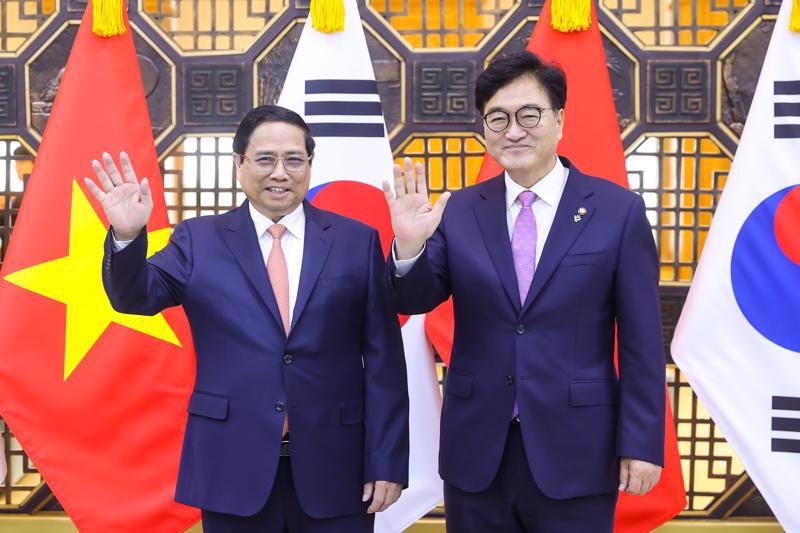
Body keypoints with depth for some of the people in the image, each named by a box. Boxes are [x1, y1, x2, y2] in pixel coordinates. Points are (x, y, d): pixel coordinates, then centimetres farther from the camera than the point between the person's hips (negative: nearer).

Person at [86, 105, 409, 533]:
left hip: (333, 469, 0)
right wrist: (127, 237, -28)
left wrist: (387, 463, -2)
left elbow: (384, 362, 1)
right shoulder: (199, 240, 5)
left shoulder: (357, 241, 3)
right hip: (234, 468, 0)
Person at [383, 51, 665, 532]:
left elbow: (641, 343, -4)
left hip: (575, 455, -2)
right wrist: (409, 247, -19)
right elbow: (414, 300, 1)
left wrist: (642, 444, -6)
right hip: (476, 454, 2)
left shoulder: (618, 211, -5)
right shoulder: (459, 211, 2)